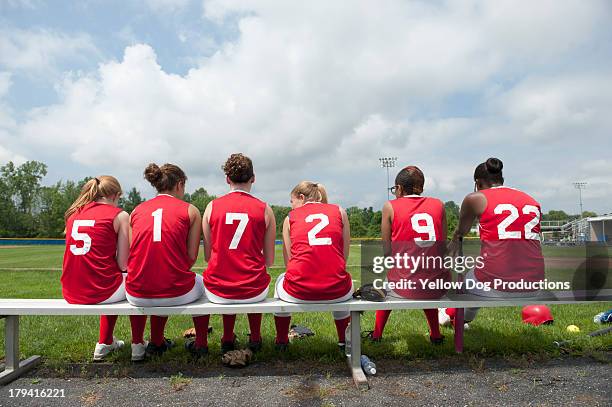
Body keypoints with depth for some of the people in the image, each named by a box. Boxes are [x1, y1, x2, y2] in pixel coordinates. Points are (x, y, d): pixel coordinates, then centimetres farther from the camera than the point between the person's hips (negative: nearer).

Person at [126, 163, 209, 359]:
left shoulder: (137, 210, 9)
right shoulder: (190, 210, 0)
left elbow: (130, 255, 9)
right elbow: (191, 257, -3)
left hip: (137, 296, 4)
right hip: (177, 293, -3)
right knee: (203, 283, 31)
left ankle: (156, 343, 46)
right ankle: (200, 345, 36)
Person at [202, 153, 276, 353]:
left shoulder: (212, 207, -1)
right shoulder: (264, 209, -3)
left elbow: (208, 256, 6)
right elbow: (269, 260, 2)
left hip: (218, 292, 1)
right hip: (254, 291, 0)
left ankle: (228, 340, 39)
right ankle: (255, 339, 39)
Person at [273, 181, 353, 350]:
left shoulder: (290, 217, 9)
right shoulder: (339, 211, 11)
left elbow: (288, 261, 10)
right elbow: (344, 255, 11)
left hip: (298, 291, 0)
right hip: (336, 291, 1)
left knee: (281, 281, 35)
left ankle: (281, 342, 43)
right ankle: (344, 341, 48)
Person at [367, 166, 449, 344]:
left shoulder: (390, 206, -1)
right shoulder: (438, 204, 7)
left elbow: (387, 251, 1)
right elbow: (443, 247, 11)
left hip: (405, 286, -2)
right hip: (438, 286, 3)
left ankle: (376, 334, 47)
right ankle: (436, 335, 45)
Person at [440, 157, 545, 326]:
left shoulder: (475, 199, 1)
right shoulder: (533, 202, 13)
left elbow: (460, 233, 19)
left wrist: (456, 240, 43)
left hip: (495, 284, -5)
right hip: (532, 288, 5)